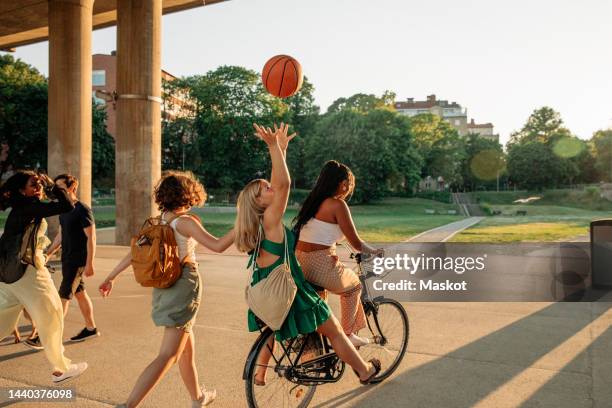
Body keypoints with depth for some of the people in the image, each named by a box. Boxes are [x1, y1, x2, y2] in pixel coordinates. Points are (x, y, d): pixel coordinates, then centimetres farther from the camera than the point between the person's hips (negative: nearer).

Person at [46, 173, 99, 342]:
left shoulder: (82, 210, -15)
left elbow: (91, 237, -17)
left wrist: (89, 263, -20)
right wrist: (49, 253, 13)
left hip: (78, 260, -9)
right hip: (67, 259, 9)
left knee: (64, 296, -5)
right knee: (79, 293, 14)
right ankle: (91, 328, 24)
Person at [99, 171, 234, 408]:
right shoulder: (185, 222, -13)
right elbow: (218, 246, -21)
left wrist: (111, 277, 18)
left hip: (163, 286, 8)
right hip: (184, 284, -8)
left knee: (186, 348, 20)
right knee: (168, 355, -5)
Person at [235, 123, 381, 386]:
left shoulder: (260, 220, 1)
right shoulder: (270, 219, -20)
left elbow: (278, 182, 7)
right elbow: (283, 183, -34)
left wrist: (281, 147, 8)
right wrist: (273, 146, -35)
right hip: (290, 291, -8)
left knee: (274, 329, 37)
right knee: (335, 333, 11)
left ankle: (260, 374, 42)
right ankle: (365, 372, 29)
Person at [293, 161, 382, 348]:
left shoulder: (313, 201, 13)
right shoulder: (337, 204, -10)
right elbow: (356, 243, -6)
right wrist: (375, 251, 12)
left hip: (300, 264, 7)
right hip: (320, 267, -7)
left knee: (347, 282, 30)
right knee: (354, 285, 23)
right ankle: (347, 334, 29)